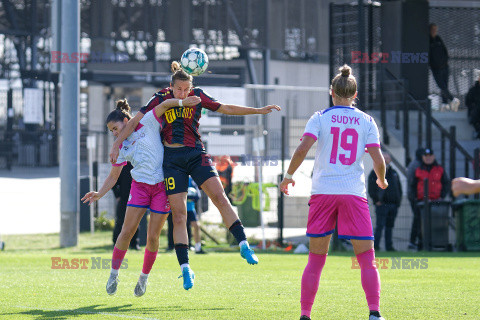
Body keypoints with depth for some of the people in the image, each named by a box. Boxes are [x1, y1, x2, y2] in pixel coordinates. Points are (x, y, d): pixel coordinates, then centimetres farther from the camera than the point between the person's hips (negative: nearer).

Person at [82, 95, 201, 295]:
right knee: (127, 231, -8)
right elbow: (113, 176, 14)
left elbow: (163, 106, -8)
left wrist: (182, 102, -25)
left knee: (153, 237, -3)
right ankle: (114, 275, 3)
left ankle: (144, 277, 14)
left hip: (162, 187, -3)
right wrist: (99, 194, 0)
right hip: (140, 186, 3)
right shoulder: (122, 148, 10)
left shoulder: (147, 125, 0)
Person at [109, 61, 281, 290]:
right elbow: (135, 121, 2)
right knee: (178, 214, -5)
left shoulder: (197, 96, 3)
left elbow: (226, 108, 11)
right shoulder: (160, 99, -1)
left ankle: (244, 246, -18)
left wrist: (258, 110, 8)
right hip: (172, 158, -1)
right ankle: (185, 268, -3)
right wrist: (117, 144, -6)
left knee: (219, 196, -18)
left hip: (196, 154, 1)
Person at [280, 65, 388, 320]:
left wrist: (289, 175, 6)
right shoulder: (366, 121, 5)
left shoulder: (320, 118, 3)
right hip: (354, 192, -1)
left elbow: (302, 149, -10)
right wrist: (382, 180, 19)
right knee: (366, 259, 2)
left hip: (322, 192, 1)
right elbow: (378, 160, -1)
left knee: (316, 259, 9)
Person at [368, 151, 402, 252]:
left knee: (390, 226, 9)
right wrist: (376, 200, -12)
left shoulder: (394, 173, 19)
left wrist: (398, 200, 12)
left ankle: (389, 246, 12)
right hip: (382, 204, -6)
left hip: (394, 204, 6)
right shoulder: (375, 173, 1)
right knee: (380, 225, -10)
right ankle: (375, 245, -9)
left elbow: (399, 188, 24)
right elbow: (371, 189, -4)